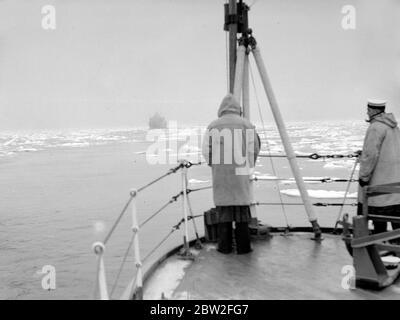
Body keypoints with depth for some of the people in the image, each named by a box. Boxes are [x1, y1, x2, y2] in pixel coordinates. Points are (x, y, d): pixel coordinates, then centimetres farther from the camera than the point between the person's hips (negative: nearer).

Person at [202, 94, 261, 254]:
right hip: (240, 173, -1)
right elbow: (254, 149, 0)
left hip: (219, 174, 1)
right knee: (242, 209, 5)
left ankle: (224, 246, 10)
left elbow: (206, 151, 3)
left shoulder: (213, 126, 2)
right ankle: (243, 246, 8)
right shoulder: (246, 125, 0)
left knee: (223, 209, 7)